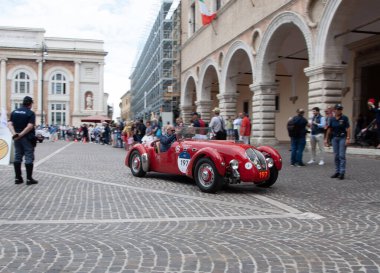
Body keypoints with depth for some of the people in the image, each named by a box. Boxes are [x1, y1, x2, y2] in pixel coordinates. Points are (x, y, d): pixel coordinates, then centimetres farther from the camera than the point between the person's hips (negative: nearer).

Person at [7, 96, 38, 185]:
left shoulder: (14, 112, 9)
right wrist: (21, 134, -18)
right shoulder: (30, 113, -9)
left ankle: (18, 178, 13)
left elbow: (10, 124, 0)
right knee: (29, 158, -1)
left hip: (17, 138, 6)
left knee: (17, 157, 11)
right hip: (27, 138, -6)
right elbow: (30, 126, -21)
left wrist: (14, 133, -11)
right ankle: (29, 179, 0)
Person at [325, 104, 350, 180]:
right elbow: (329, 129, 12)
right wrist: (326, 138, 11)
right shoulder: (332, 119, 7)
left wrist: (348, 139, -16)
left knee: (342, 155, -7)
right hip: (334, 138, 4)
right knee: (336, 156, 8)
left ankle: (342, 172, -5)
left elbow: (347, 129, -8)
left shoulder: (344, 118, -4)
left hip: (342, 138, -4)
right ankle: (337, 172, 14)